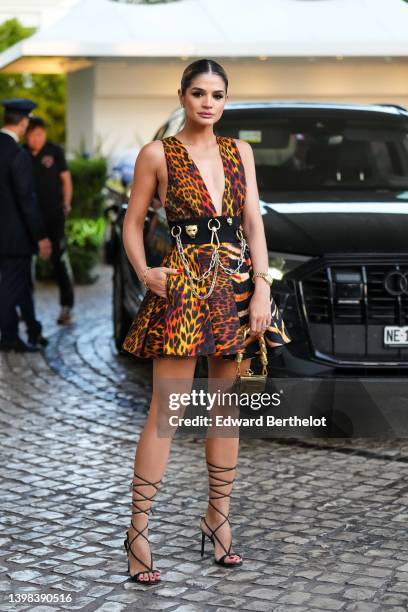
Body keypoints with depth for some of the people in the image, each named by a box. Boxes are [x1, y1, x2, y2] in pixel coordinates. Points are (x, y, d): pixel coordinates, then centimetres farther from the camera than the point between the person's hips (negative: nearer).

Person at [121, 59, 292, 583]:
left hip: (237, 284, 4)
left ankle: (218, 516, 20)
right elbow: (133, 221, 5)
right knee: (165, 410, -6)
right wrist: (144, 273, -10)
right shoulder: (157, 154, 0)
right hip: (183, 286, -4)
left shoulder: (239, 151, 10)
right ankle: (138, 529, -1)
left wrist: (261, 287, -5)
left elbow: (254, 222, 5)